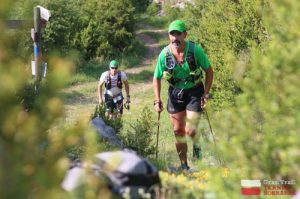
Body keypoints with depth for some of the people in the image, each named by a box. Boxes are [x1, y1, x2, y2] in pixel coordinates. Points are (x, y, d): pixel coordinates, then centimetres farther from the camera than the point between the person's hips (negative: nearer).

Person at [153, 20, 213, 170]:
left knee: (190, 131, -12)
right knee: (178, 131, 3)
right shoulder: (164, 54, -14)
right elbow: (156, 78, -1)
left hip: (194, 91, -2)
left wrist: (206, 93, -11)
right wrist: (157, 100, -9)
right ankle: (184, 165, 17)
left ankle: (196, 145, 24)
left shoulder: (195, 50, -18)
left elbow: (209, 71, -4)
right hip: (175, 93, 2)